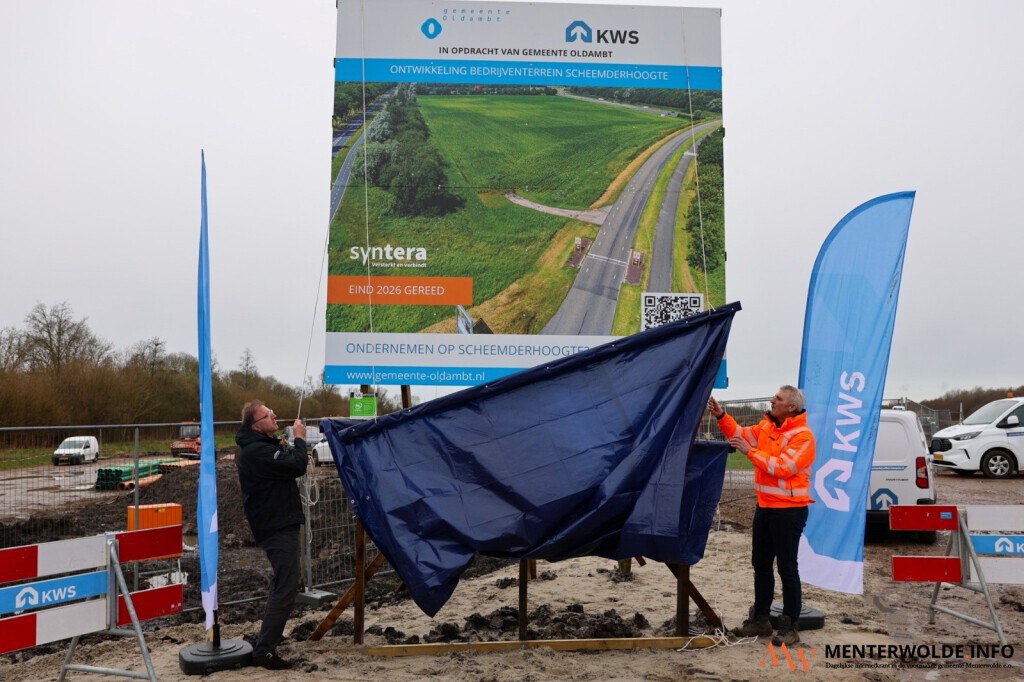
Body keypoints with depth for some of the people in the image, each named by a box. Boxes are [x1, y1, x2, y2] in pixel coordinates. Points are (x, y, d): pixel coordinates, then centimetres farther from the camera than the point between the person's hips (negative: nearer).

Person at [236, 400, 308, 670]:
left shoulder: (264, 445, 14)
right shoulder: (257, 451, -21)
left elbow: (286, 465, 17)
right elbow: (296, 467, -26)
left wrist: (290, 446, 1)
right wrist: (299, 439, -13)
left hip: (277, 523, 11)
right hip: (277, 526, -11)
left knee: (281, 582, 25)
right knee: (286, 587, -13)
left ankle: (271, 634, 41)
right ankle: (263, 650, -11)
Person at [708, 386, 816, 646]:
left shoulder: (802, 436, -16)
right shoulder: (767, 426, 8)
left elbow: (782, 467, -24)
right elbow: (741, 433, 18)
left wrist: (750, 451, -20)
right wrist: (721, 416, 3)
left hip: (789, 510, -8)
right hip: (765, 507, 8)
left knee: (787, 568, -1)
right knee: (761, 565, 15)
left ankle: (790, 627, 10)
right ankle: (760, 619, 27)